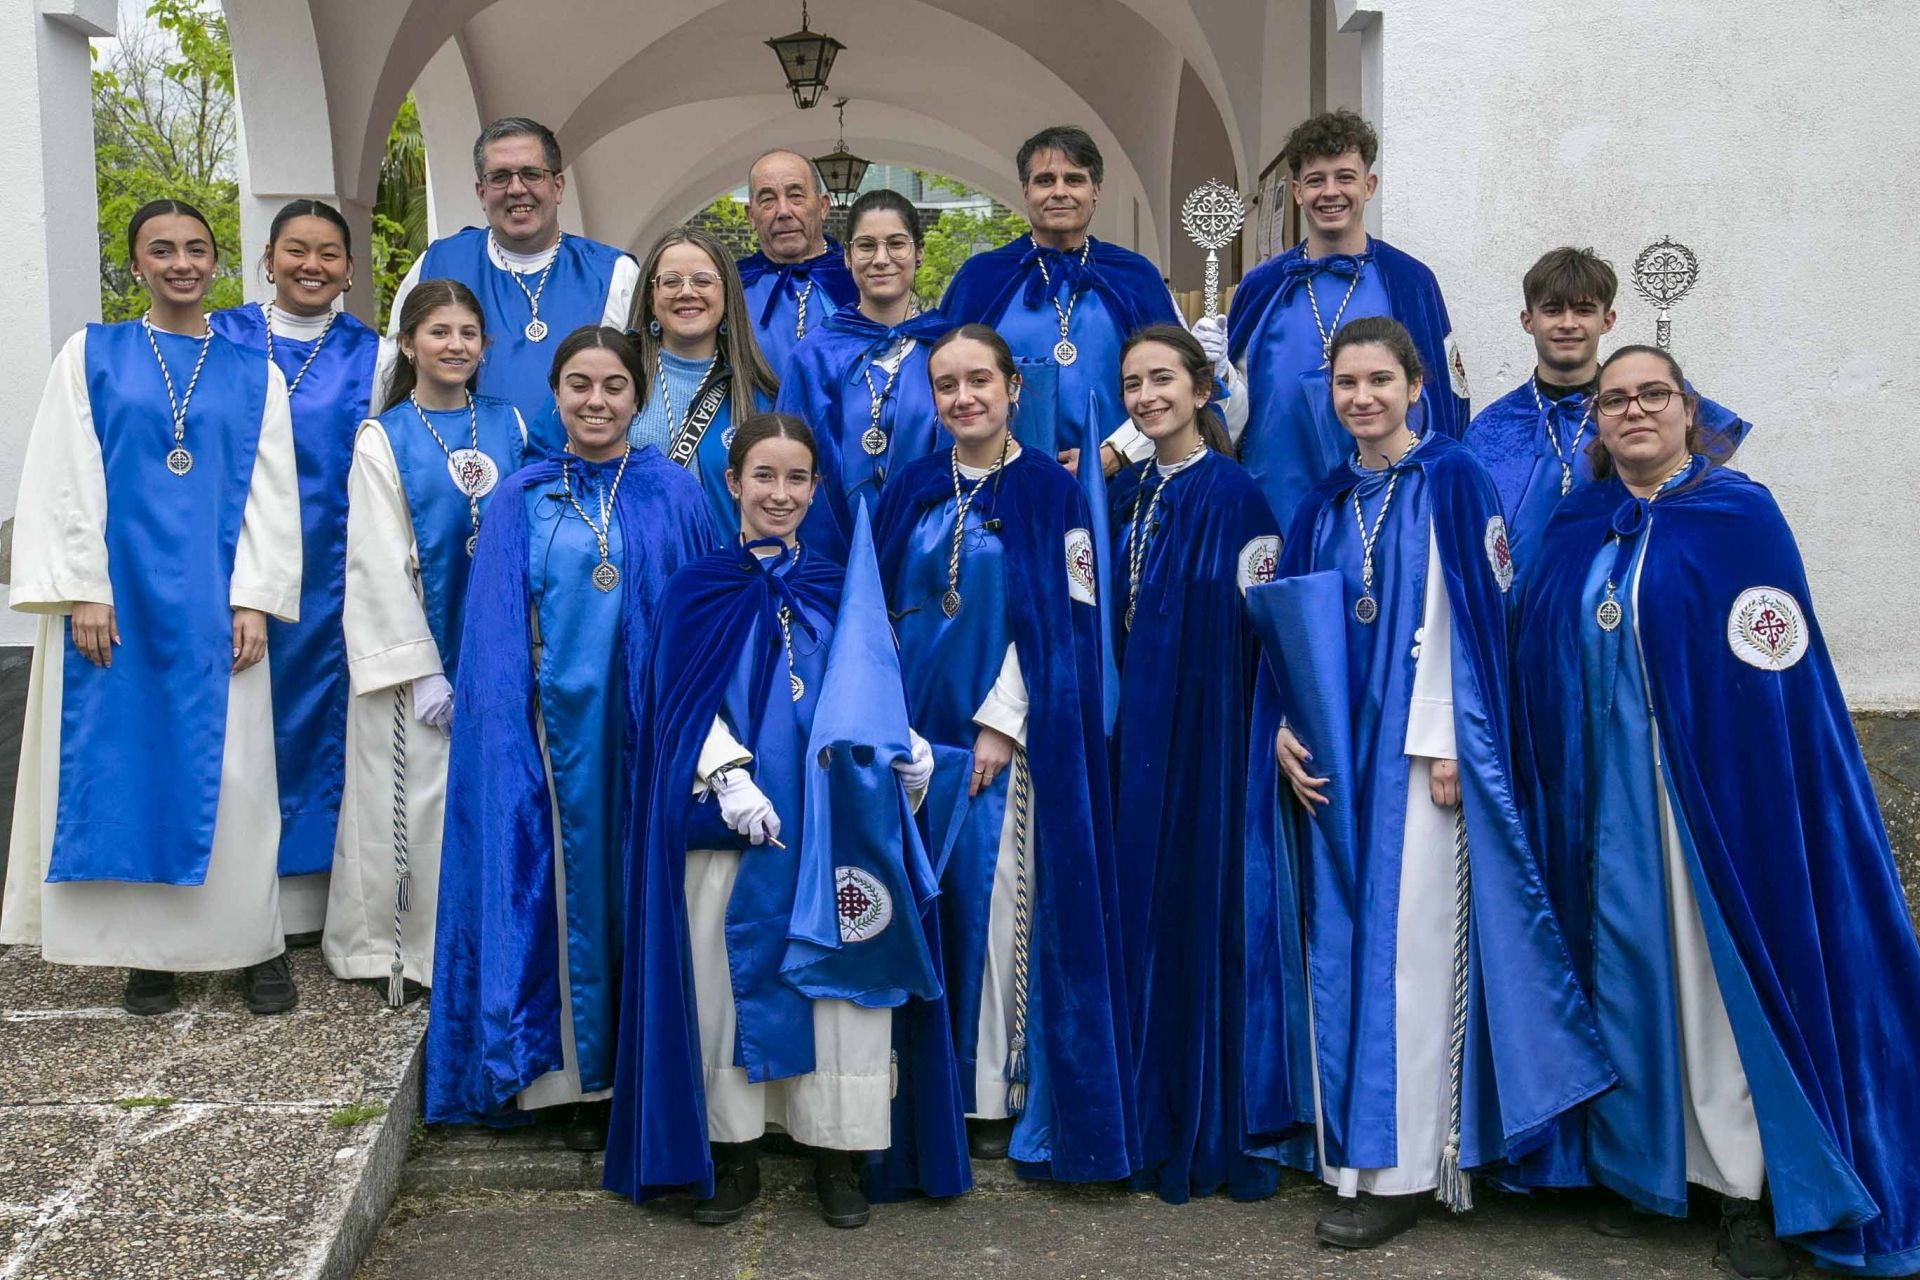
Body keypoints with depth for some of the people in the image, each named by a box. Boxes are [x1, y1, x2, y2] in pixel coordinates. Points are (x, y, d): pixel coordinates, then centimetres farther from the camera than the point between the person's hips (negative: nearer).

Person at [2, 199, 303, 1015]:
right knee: (124, 761, 3)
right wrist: (82, 591, -8)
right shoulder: (90, 356, 7)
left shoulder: (254, 376, 9)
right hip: (116, 598, 0)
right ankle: (146, 950, 12)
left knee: (229, 771, 0)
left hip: (214, 605, 0)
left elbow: (271, 494, 5)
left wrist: (255, 601, -4)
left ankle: (254, 942, 10)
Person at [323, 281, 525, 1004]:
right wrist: (422, 669, -12)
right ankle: (408, 952, 18)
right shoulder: (381, 441, -3)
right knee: (421, 802, 2)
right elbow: (381, 565, -7)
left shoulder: (510, 427, 6)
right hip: (418, 651, -3)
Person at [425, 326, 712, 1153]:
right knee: (574, 891, 6)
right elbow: (498, 639, 6)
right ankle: (582, 1081, 17)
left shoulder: (673, 495, 3)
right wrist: (511, 731, -3)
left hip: (649, 725, -1)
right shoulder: (523, 501, 6)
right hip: (558, 725, 1)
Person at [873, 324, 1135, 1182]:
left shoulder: (1049, 493, -3)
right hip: (917, 728, 4)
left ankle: (998, 1092, 10)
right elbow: (881, 606, 11)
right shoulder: (912, 491, 9)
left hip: (1008, 732, -4)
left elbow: (1064, 620, -7)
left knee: (998, 904, -1)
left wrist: (1000, 721, -13)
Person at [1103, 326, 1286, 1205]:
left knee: (1200, 903, -1)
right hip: (1134, 722, 6)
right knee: (1140, 904, 9)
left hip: (1202, 730, -6)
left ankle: (1211, 1128, 13)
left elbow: (1262, 622, -11)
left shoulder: (1233, 494, -8)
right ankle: (1153, 1122, 22)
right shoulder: (1130, 492, 11)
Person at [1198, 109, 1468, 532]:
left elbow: (1444, 406, 4)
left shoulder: (1409, 283, 0)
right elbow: (1237, 417, 6)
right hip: (1275, 510, 1)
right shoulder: (1260, 287, 5)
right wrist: (1217, 369, -13)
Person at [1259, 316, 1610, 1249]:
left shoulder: (1451, 480, -4)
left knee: (1410, 945, -3)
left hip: (1419, 746, -6)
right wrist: (1286, 726, -1)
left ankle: (1397, 1170, 4)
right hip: (1336, 749, 6)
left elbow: (1475, 612, -9)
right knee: (1343, 943, 8)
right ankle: (1356, 1150, 19)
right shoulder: (1325, 503, 13)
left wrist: (1448, 744, -15)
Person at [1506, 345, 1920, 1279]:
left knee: (1725, 970, 0)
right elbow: (1536, 667, 10)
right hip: (1601, 795, 4)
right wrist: (1554, 790, 4)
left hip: (1712, 785, -3)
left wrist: (1765, 799, -14)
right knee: (1623, 969, 10)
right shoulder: (1573, 530, 9)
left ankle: (1749, 1185, 11)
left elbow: (1779, 674, -7)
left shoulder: (1742, 515, -2)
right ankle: (1636, 1160, 24)